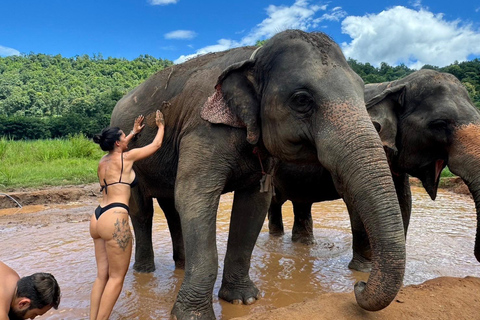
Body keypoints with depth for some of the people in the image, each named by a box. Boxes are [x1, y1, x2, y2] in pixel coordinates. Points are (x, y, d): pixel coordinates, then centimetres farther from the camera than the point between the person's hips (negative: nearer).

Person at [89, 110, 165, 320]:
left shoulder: (103, 161, 17)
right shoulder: (126, 157, -2)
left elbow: (118, 149, 40)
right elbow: (156, 145, 9)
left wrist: (134, 132, 47)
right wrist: (161, 126, 26)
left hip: (97, 219, 9)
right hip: (114, 219, -8)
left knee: (102, 274, 14)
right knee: (116, 277, 1)